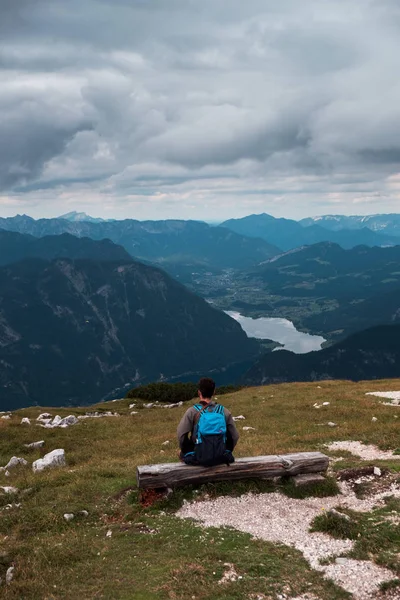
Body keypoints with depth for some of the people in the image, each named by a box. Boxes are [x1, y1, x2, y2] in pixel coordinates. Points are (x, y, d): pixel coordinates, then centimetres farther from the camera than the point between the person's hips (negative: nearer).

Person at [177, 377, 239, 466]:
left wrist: (184, 450, 6)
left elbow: (181, 434, -12)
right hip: (221, 458, 3)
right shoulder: (224, 411, -1)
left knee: (182, 453, 28)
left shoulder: (192, 411, -9)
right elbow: (234, 436, 2)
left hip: (199, 458, -3)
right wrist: (226, 451, 17)